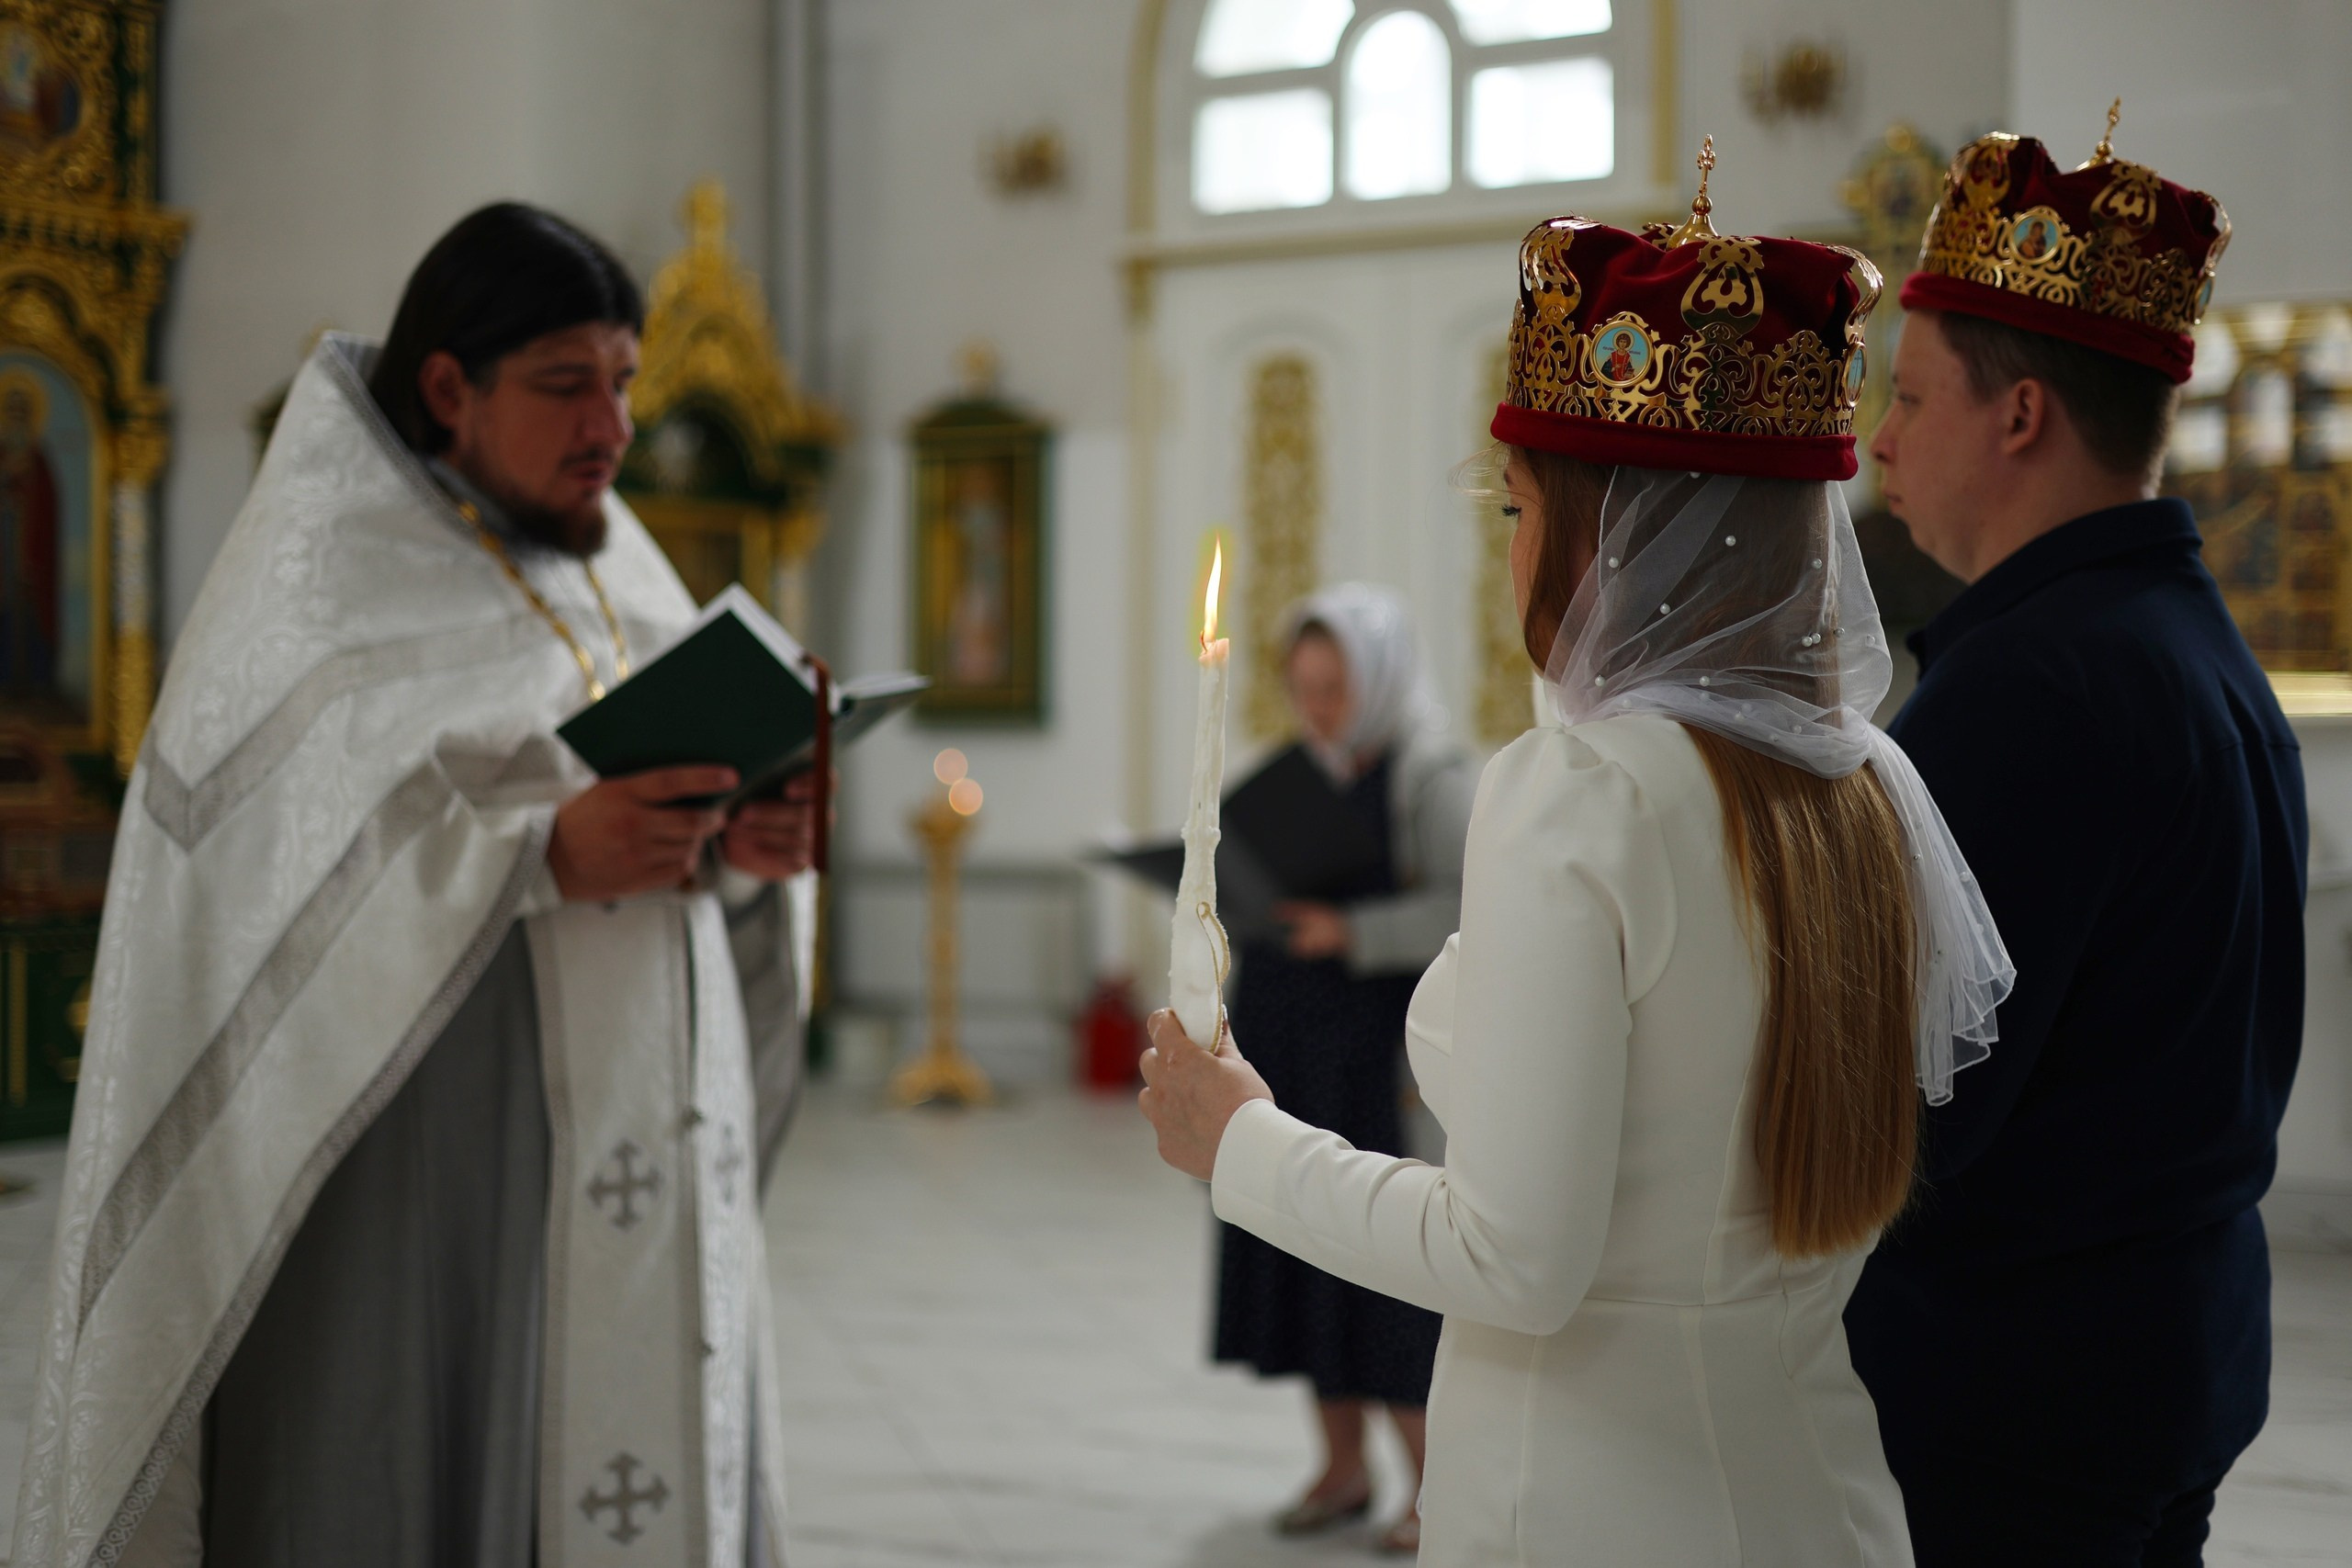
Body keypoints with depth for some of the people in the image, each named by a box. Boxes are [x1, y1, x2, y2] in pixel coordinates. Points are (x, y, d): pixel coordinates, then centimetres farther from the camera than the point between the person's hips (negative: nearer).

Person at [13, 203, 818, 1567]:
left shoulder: (616, 575, 14)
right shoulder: (320, 584, -6)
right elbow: (268, 877, -16)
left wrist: (739, 850, -7)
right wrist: (540, 855, -27)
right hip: (422, 1168, -6)